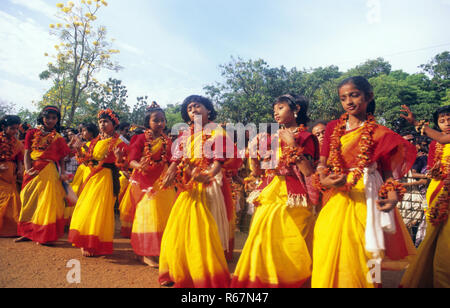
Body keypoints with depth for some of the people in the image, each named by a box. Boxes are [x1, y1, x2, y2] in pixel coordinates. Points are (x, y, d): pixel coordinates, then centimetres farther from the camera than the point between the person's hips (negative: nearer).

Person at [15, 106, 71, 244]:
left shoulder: (58, 139, 9)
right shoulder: (32, 134, 9)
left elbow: (61, 159, 5)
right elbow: (27, 154, 3)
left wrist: (62, 173, -11)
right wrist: (28, 170, -12)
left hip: (49, 172, -1)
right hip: (33, 171, 2)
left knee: (47, 202, -3)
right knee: (29, 201, 8)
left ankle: (44, 235, 7)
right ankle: (27, 232, 24)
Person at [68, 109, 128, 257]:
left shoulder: (118, 143, -5)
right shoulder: (95, 141, 14)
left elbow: (121, 165, -10)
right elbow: (87, 160, 16)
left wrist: (118, 156, -30)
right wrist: (79, 150, 1)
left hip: (106, 178, -7)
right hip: (92, 177, 7)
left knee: (99, 209, -5)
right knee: (84, 208, 9)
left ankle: (95, 246, 7)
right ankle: (85, 243, 22)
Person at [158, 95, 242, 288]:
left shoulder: (217, 132, -1)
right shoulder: (185, 135, 15)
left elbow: (221, 160, -13)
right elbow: (176, 159, 10)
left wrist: (208, 175, -30)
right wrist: (170, 174, -9)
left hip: (208, 186, -6)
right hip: (187, 187, 6)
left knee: (204, 230, -6)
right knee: (180, 229, 9)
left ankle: (208, 277, 8)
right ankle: (179, 273, 26)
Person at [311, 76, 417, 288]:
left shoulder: (379, 133, 3)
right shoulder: (333, 128, 10)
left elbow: (388, 171, 2)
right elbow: (322, 163, 9)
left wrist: (393, 197, -16)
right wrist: (324, 181, -12)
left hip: (364, 200, -2)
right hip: (336, 197, 3)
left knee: (358, 255, -1)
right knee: (328, 254, 4)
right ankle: (328, 282, 25)